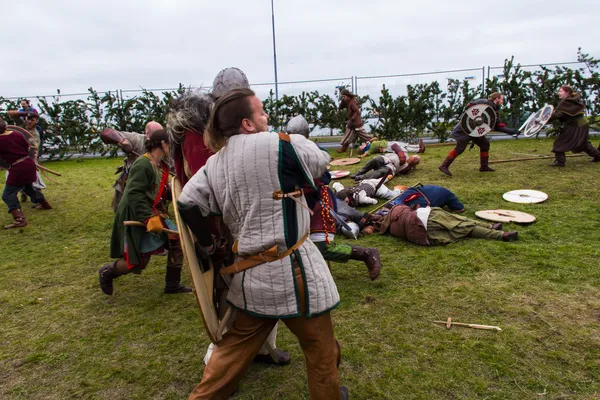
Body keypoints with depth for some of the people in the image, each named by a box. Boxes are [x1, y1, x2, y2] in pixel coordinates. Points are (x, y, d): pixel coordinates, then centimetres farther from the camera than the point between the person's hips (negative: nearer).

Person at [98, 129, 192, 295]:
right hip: (137, 219, -9)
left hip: (155, 215, 9)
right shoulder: (143, 164, -22)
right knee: (138, 262, -1)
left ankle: (172, 284, 17)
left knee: (177, 241, 3)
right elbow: (133, 194, -28)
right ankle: (107, 272, 29)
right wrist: (149, 218, -33)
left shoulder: (161, 165, 7)